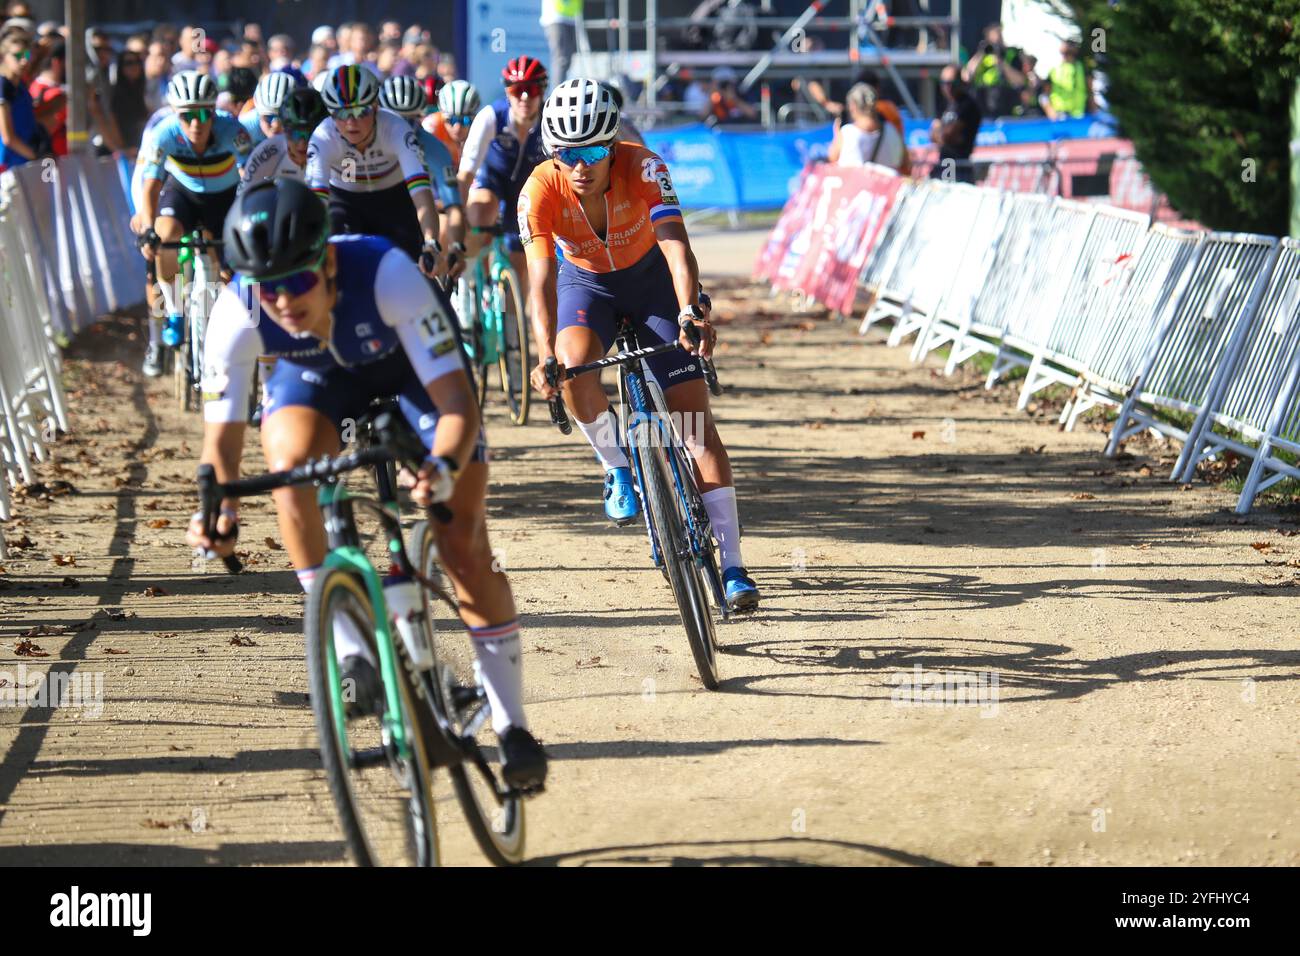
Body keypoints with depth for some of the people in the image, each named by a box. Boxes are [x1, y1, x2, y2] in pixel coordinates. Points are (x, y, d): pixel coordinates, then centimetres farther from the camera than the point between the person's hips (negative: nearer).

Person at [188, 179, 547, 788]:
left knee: (462, 541, -12)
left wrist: (443, 467, -61)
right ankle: (350, 652, -20)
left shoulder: (386, 274, -40)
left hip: (412, 366, -2)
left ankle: (512, 729, 2)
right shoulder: (237, 314, -33)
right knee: (289, 462, -32)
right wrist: (220, 511, -44)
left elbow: (458, 403, -41)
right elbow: (221, 438, -24)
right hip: (317, 375, 2)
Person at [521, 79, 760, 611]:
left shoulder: (642, 168, -32)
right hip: (586, 282, 1)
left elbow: (676, 247, -44)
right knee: (575, 368, -33)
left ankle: (731, 566, -9)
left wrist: (690, 314, -62)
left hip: (650, 276, -1)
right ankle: (618, 469, -3)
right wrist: (546, 357, -49)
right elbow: (541, 281, -32)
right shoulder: (541, 191, -28)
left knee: (694, 415, -10)